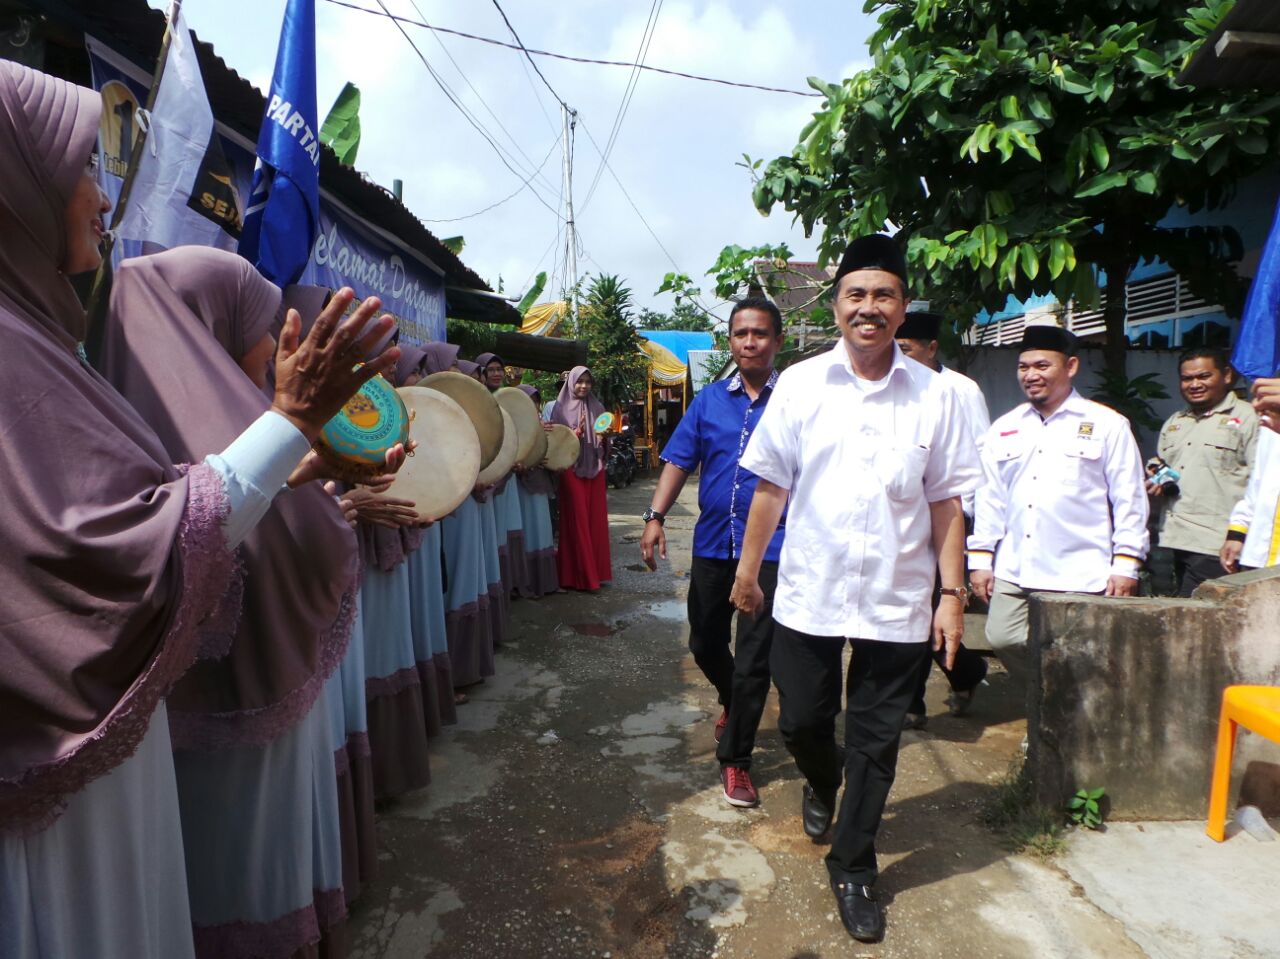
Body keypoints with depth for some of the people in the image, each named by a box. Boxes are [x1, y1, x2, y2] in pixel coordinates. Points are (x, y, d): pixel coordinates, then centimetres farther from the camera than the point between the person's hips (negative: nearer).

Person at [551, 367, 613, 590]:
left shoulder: (597, 408, 11)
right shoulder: (562, 408, -1)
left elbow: (603, 443, 14)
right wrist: (577, 432, -20)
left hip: (594, 468, 4)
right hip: (572, 469, -4)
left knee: (596, 518, 5)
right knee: (577, 520, -4)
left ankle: (597, 570, 14)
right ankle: (580, 575, 0)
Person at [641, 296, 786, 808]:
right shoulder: (709, 399, 7)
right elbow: (679, 461, 4)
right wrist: (655, 517, -7)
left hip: (770, 548, -4)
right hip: (713, 543, 4)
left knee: (753, 659, 2)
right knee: (705, 644, 18)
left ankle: (735, 760, 19)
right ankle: (732, 701, 49)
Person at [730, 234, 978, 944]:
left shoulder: (933, 395, 0)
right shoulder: (799, 384, -1)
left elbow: (945, 501, 2)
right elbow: (770, 485, 3)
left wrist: (952, 594, 0)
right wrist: (748, 568, 4)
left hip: (896, 601, 0)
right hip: (808, 593, 0)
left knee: (875, 743, 10)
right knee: (801, 720, 14)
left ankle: (852, 867, 31)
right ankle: (821, 784, 49)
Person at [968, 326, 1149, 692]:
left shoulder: (1107, 425, 3)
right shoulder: (1004, 428, 14)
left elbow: (1129, 499, 2)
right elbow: (990, 498, 14)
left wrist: (1126, 564, -3)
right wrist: (981, 558, 9)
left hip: (1080, 576, -4)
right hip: (1014, 572, 4)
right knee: (1003, 640, -1)